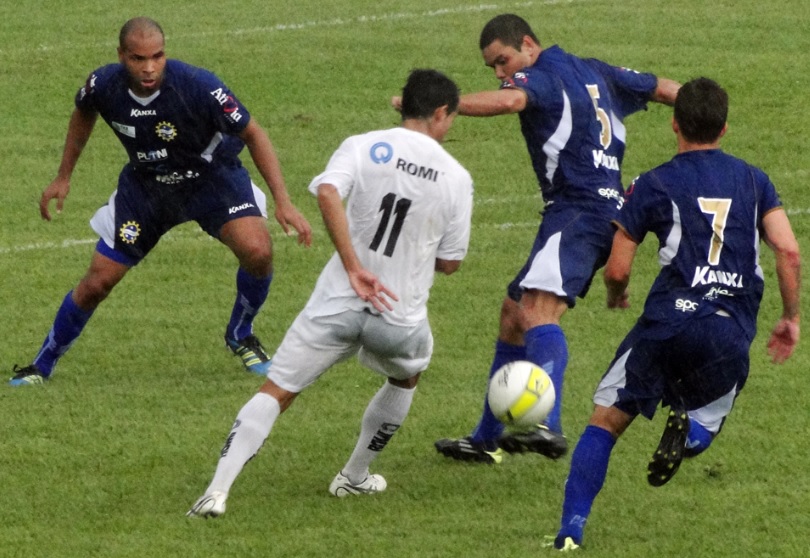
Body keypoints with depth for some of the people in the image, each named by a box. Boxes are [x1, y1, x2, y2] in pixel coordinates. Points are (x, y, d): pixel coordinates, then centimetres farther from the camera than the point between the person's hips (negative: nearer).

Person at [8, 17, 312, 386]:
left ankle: (241, 335, 4)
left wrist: (282, 202, -25)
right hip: (145, 185, 2)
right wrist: (63, 178, 10)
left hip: (212, 176, -2)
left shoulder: (199, 87, -33)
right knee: (97, 283, 0)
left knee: (257, 251, -27)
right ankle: (42, 366, 23)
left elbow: (253, 135, -20)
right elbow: (84, 113, 6)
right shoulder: (104, 86, -21)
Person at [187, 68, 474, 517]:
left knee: (275, 391, 3)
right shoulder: (456, 178, 0)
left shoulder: (363, 147, -1)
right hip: (402, 319, 1)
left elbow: (328, 193, -22)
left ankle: (218, 490, -13)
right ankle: (355, 477, 41)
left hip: (337, 305, -1)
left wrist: (355, 269, -20)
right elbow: (449, 262, 6)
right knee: (405, 378, 34)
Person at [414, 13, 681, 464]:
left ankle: (548, 427, -49)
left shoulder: (541, 77, -8)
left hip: (578, 211, -11)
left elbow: (507, 101, -31)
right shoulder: (594, 73, 20)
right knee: (514, 314, 17)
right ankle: (487, 440, 22)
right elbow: (664, 90, 28)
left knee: (538, 311, -28)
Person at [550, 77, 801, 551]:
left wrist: (617, 295, 28)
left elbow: (617, 270, 5)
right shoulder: (754, 181, 13)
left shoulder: (653, 186, 5)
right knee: (706, 423, 24)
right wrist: (792, 318, 13)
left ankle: (571, 530, -4)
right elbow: (789, 251, 2)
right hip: (733, 335, 2)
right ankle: (691, 430, -15)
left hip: (668, 321, -2)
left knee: (606, 421, 10)